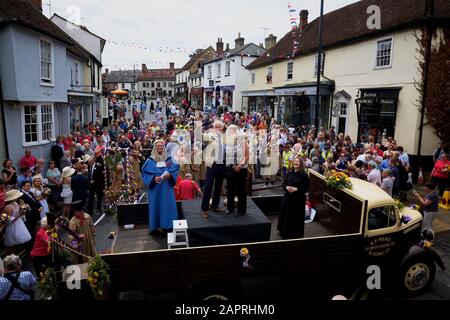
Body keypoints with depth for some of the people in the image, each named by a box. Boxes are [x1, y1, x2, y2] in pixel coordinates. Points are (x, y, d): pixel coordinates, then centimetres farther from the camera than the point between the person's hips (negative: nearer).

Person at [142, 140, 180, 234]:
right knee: (155, 206, 3)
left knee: (168, 206, 1)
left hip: (167, 188, 1)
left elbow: (176, 170, 4)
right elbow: (145, 174, -2)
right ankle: (154, 227, 13)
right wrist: (153, 178, -18)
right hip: (155, 189, -1)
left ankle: (167, 225, 10)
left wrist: (170, 175, -16)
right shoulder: (150, 161, 2)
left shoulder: (169, 159, 6)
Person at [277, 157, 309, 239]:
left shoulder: (304, 175, -11)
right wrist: (286, 187, -12)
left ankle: (295, 234, 19)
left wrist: (296, 189, -21)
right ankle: (285, 231, 32)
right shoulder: (289, 173, 5)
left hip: (298, 199, -5)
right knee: (286, 215, 13)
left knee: (296, 217, 3)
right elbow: (284, 183, 10)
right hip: (288, 197, 5)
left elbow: (306, 188, -11)